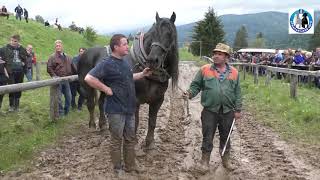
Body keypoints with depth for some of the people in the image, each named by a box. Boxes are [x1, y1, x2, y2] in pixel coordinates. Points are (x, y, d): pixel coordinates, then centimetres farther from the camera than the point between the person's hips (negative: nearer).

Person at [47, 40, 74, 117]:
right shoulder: (52, 57, -3)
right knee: (58, 98, -2)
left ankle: (66, 111, 24)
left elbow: (72, 67, 23)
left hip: (66, 80, 5)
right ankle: (60, 112, 8)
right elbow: (49, 68, -7)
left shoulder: (67, 57, 13)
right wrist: (54, 76, -17)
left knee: (68, 96, 9)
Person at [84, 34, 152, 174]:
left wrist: (142, 74, 15)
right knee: (117, 140, 7)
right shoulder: (107, 64, -17)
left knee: (130, 139, 16)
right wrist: (107, 89, -23)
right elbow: (88, 78, -26)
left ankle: (130, 166, 31)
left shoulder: (124, 63, 9)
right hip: (116, 110, -8)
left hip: (129, 109, 8)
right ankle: (118, 169, 23)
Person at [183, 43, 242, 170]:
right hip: (209, 110, -1)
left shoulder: (234, 72, 3)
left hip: (227, 111, 2)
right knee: (207, 137, 7)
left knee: (225, 137, 16)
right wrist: (190, 93, -19)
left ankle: (226, 160, 32)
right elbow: (196, 85, 1)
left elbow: (237, 93, 5)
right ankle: (205, 161, 22)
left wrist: (238, 110, 4)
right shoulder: (205, 70, -1)